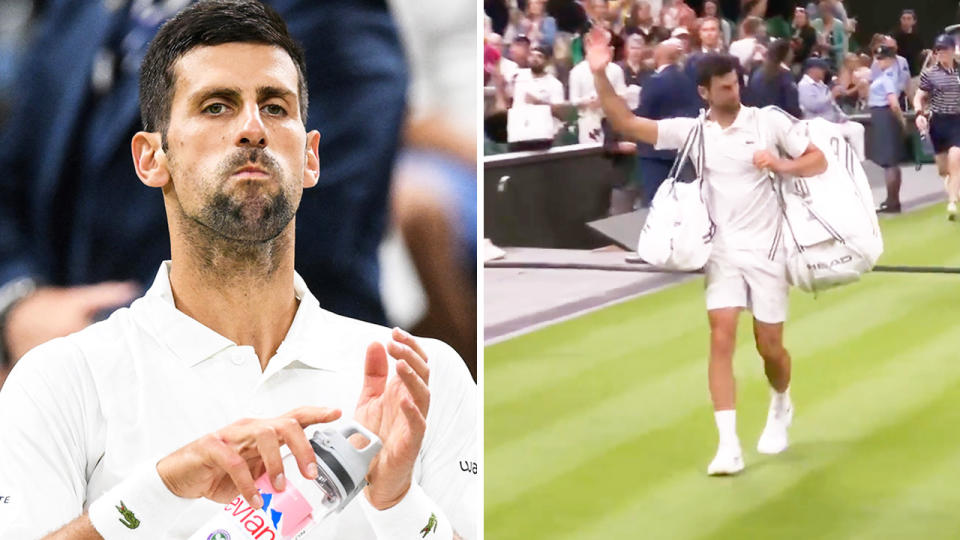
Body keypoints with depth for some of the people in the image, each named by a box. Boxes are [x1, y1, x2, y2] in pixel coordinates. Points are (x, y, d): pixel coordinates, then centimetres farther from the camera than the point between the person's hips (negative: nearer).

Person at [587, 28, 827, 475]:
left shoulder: (770, 120, -3)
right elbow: (626, 124, -5)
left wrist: (782, 166, -18)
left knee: (770, 346, 7)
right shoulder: (691, 131, 0)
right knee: (721, 339, -13)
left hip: (767, 248, -1)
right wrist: (600, 75, -18)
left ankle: (781, 408, 40)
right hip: (723, 250, 1)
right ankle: (728, 445, -14)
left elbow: (818, 161, 1)